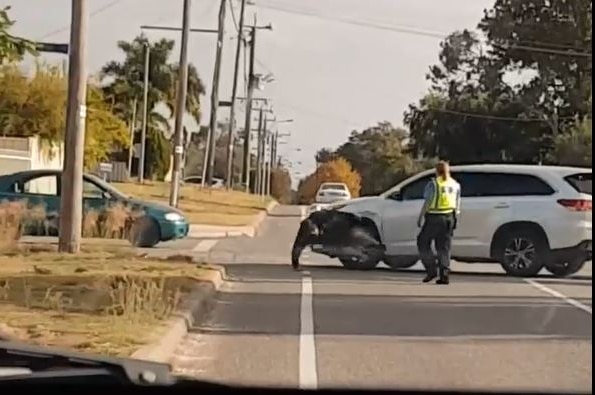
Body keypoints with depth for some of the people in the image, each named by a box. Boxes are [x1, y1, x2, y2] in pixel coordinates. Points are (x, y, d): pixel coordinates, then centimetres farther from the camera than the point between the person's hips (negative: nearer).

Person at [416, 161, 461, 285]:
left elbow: (427, 203, -11)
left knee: (423, 242, 9)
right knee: (444, 247, 9)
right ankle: (444, 275, 3)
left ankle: (431, 270, 1)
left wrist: (420, 217, -5)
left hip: (434, 218, -5)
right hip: (449, 218, 5)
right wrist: (455, 218, 18)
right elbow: (457, 205, 11)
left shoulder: (433, 184, -8)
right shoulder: (455, 184, 9)